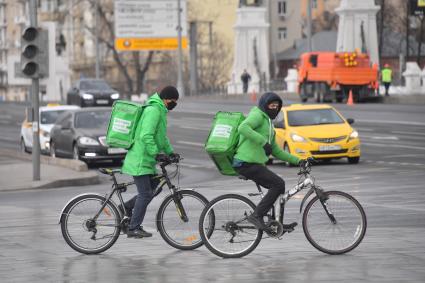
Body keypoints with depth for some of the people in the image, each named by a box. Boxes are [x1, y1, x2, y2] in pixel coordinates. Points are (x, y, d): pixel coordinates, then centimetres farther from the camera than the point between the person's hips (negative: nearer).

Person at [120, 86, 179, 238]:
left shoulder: (160, 111, 15)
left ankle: (127, 207, 20)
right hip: (140, 160, -10)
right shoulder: (153, 110, -19)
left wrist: (170, 152, 22)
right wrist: (156, 153, -26)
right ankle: (133, 228, 0)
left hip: (146, 159, 10)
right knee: (145, 194, -7)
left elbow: (161, 136, 28)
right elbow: (146, 136, -28)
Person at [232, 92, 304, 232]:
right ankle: (257, 216, -15)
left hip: (255, 164, 10)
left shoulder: (268, 122, 26)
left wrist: (297, 161, 21)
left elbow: (276, 151, 28)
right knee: (278, 184, -16)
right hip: (246, 163, -10)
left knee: (278, 186, 12)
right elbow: (243, 128, -27)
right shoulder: (257, 115, -5)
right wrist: (263, 142, -31)